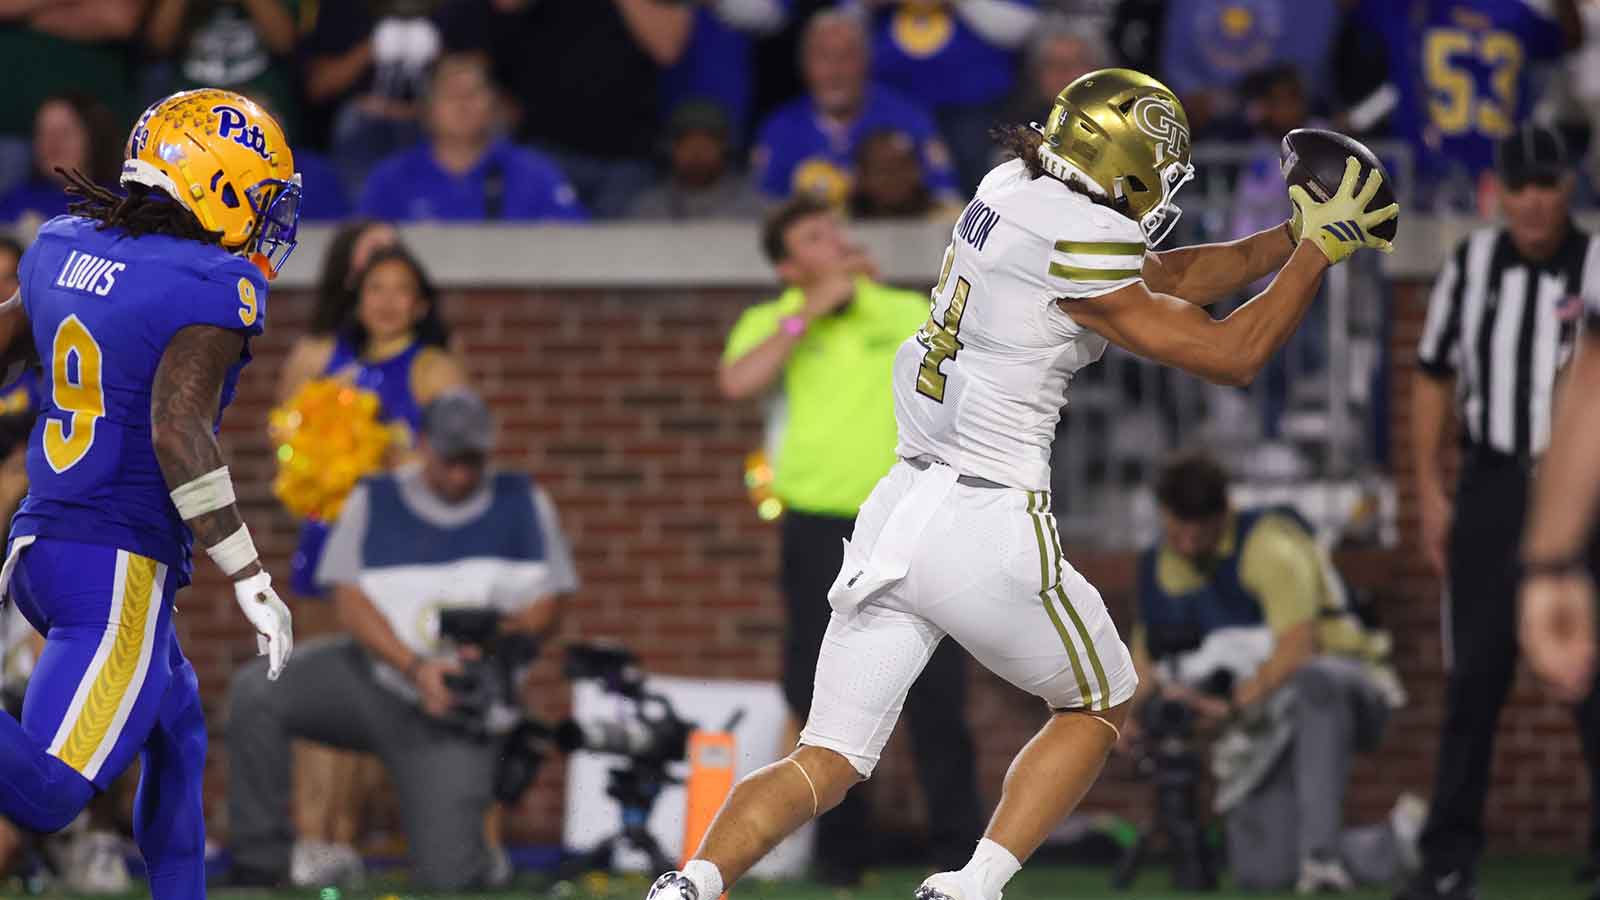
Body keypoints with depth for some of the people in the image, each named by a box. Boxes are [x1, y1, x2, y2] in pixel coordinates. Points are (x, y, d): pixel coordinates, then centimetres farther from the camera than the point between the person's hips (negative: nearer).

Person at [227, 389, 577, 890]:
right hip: (373, 677, 1)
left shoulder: (523, 506, 5)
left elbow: (548, 604, 3)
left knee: (445, 881, -15)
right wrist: (415, 668, -20)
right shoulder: (374, 502, 3)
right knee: (255, 691, -27)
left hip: (452, 722, -1)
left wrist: (502, 635, -20)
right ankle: (258, 864, -20)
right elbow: (350, 600, -6)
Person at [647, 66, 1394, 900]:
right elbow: (1230, 354, -10)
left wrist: (1291, 236, 18)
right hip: (988, 528, -7)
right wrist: (1317, 248, -1)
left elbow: (1164, 278, 22)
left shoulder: (1012, 191, 10)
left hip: (899, 510, 7)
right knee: (1099, 707, 19)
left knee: (825, 765, 8)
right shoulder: (1073, 250, -15)